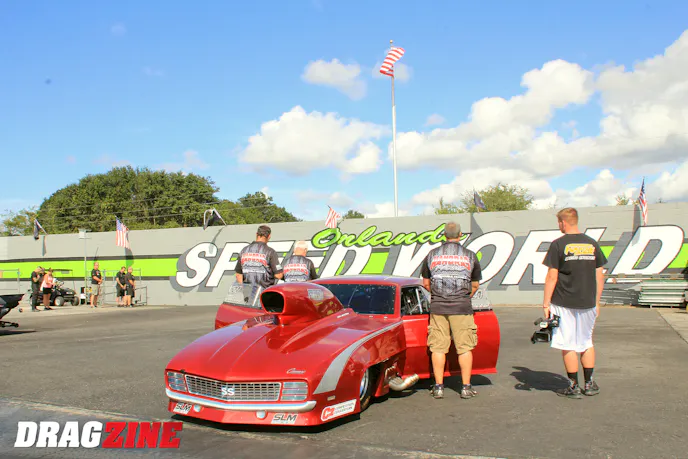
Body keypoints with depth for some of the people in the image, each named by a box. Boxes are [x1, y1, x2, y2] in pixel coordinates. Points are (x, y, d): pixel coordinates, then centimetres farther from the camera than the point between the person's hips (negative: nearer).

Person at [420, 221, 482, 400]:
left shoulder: (432, 255, 8)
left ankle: (438, 387, 9)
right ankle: (466, 387, 9)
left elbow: (426, 283, 13)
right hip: (462, 308, -1)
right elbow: (475, 285, 14)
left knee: (438, 347, 5)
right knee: (465, 348, 5)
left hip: (437, 307, 1)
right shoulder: (470, 256, 6)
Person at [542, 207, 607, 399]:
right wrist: (596, 303, 16)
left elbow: (552, 277, -10)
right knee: (586, 342, 18)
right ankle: (590, 384, 22)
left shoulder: (559, 244, -8)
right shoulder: (592, 244, 6)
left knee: (568, 346, 4)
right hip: (588, 304, 5)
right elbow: (599, 277, 8)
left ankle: (574, 387, 10)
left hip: (564, 304, -5)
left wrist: (546, 304, -5)